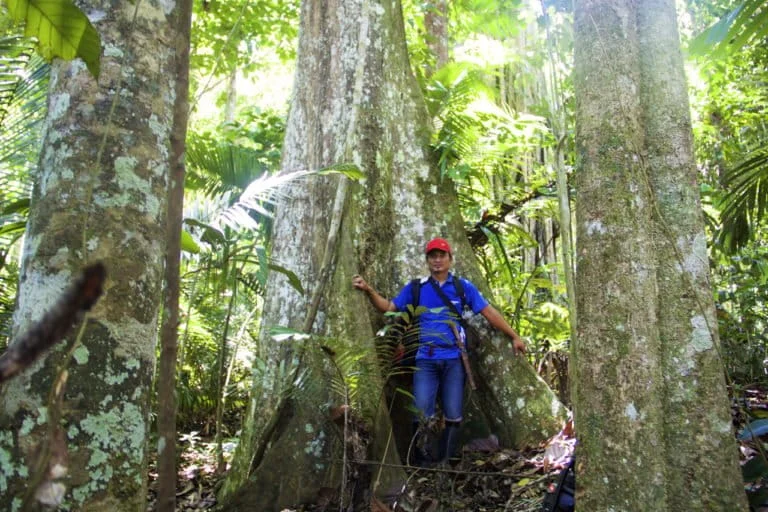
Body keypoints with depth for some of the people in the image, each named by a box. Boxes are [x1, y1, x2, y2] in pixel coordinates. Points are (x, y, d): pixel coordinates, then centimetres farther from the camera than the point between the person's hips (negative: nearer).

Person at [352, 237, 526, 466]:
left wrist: (514, 336, 3)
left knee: (453, 415, 5)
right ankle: (420, 462, 12)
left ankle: (445, 462, 18)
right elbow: (389, 307, 2)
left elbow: (489, 312, 5)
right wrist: (369, 290, -14)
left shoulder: (463, 286, 4)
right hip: (426, 359, 0)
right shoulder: (415, 288, 6)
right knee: (422, 413, -3)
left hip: (454, 359, 0)